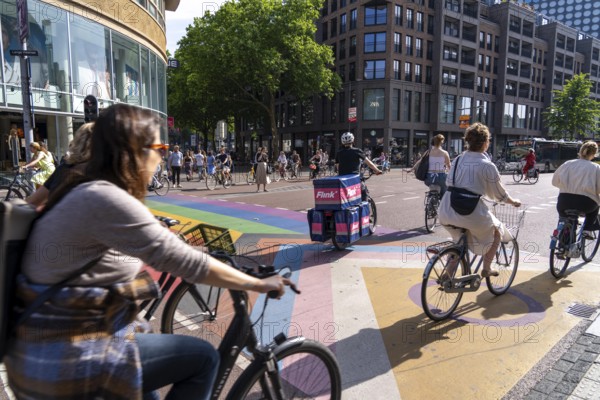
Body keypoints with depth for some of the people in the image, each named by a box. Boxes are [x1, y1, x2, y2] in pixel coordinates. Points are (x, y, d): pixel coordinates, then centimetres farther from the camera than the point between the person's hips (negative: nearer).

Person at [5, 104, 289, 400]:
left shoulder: (82, 192, 5)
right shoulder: (105, 199, -24)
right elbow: (186, 263, -24)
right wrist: (258, 284, -15)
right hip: (64, 361, -9)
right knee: (203, 357, -1)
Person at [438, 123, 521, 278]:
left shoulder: (457, 160, 9)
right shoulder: (487, 166, -6)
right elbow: (499, 195, 4)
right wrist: (514, 202, 24)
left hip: (446, 213, 5)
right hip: (471, 213, -5)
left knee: (461, 237, 33)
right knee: (497, 232, 25)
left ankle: (451, 269, 24)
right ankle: (486, 269, 29)